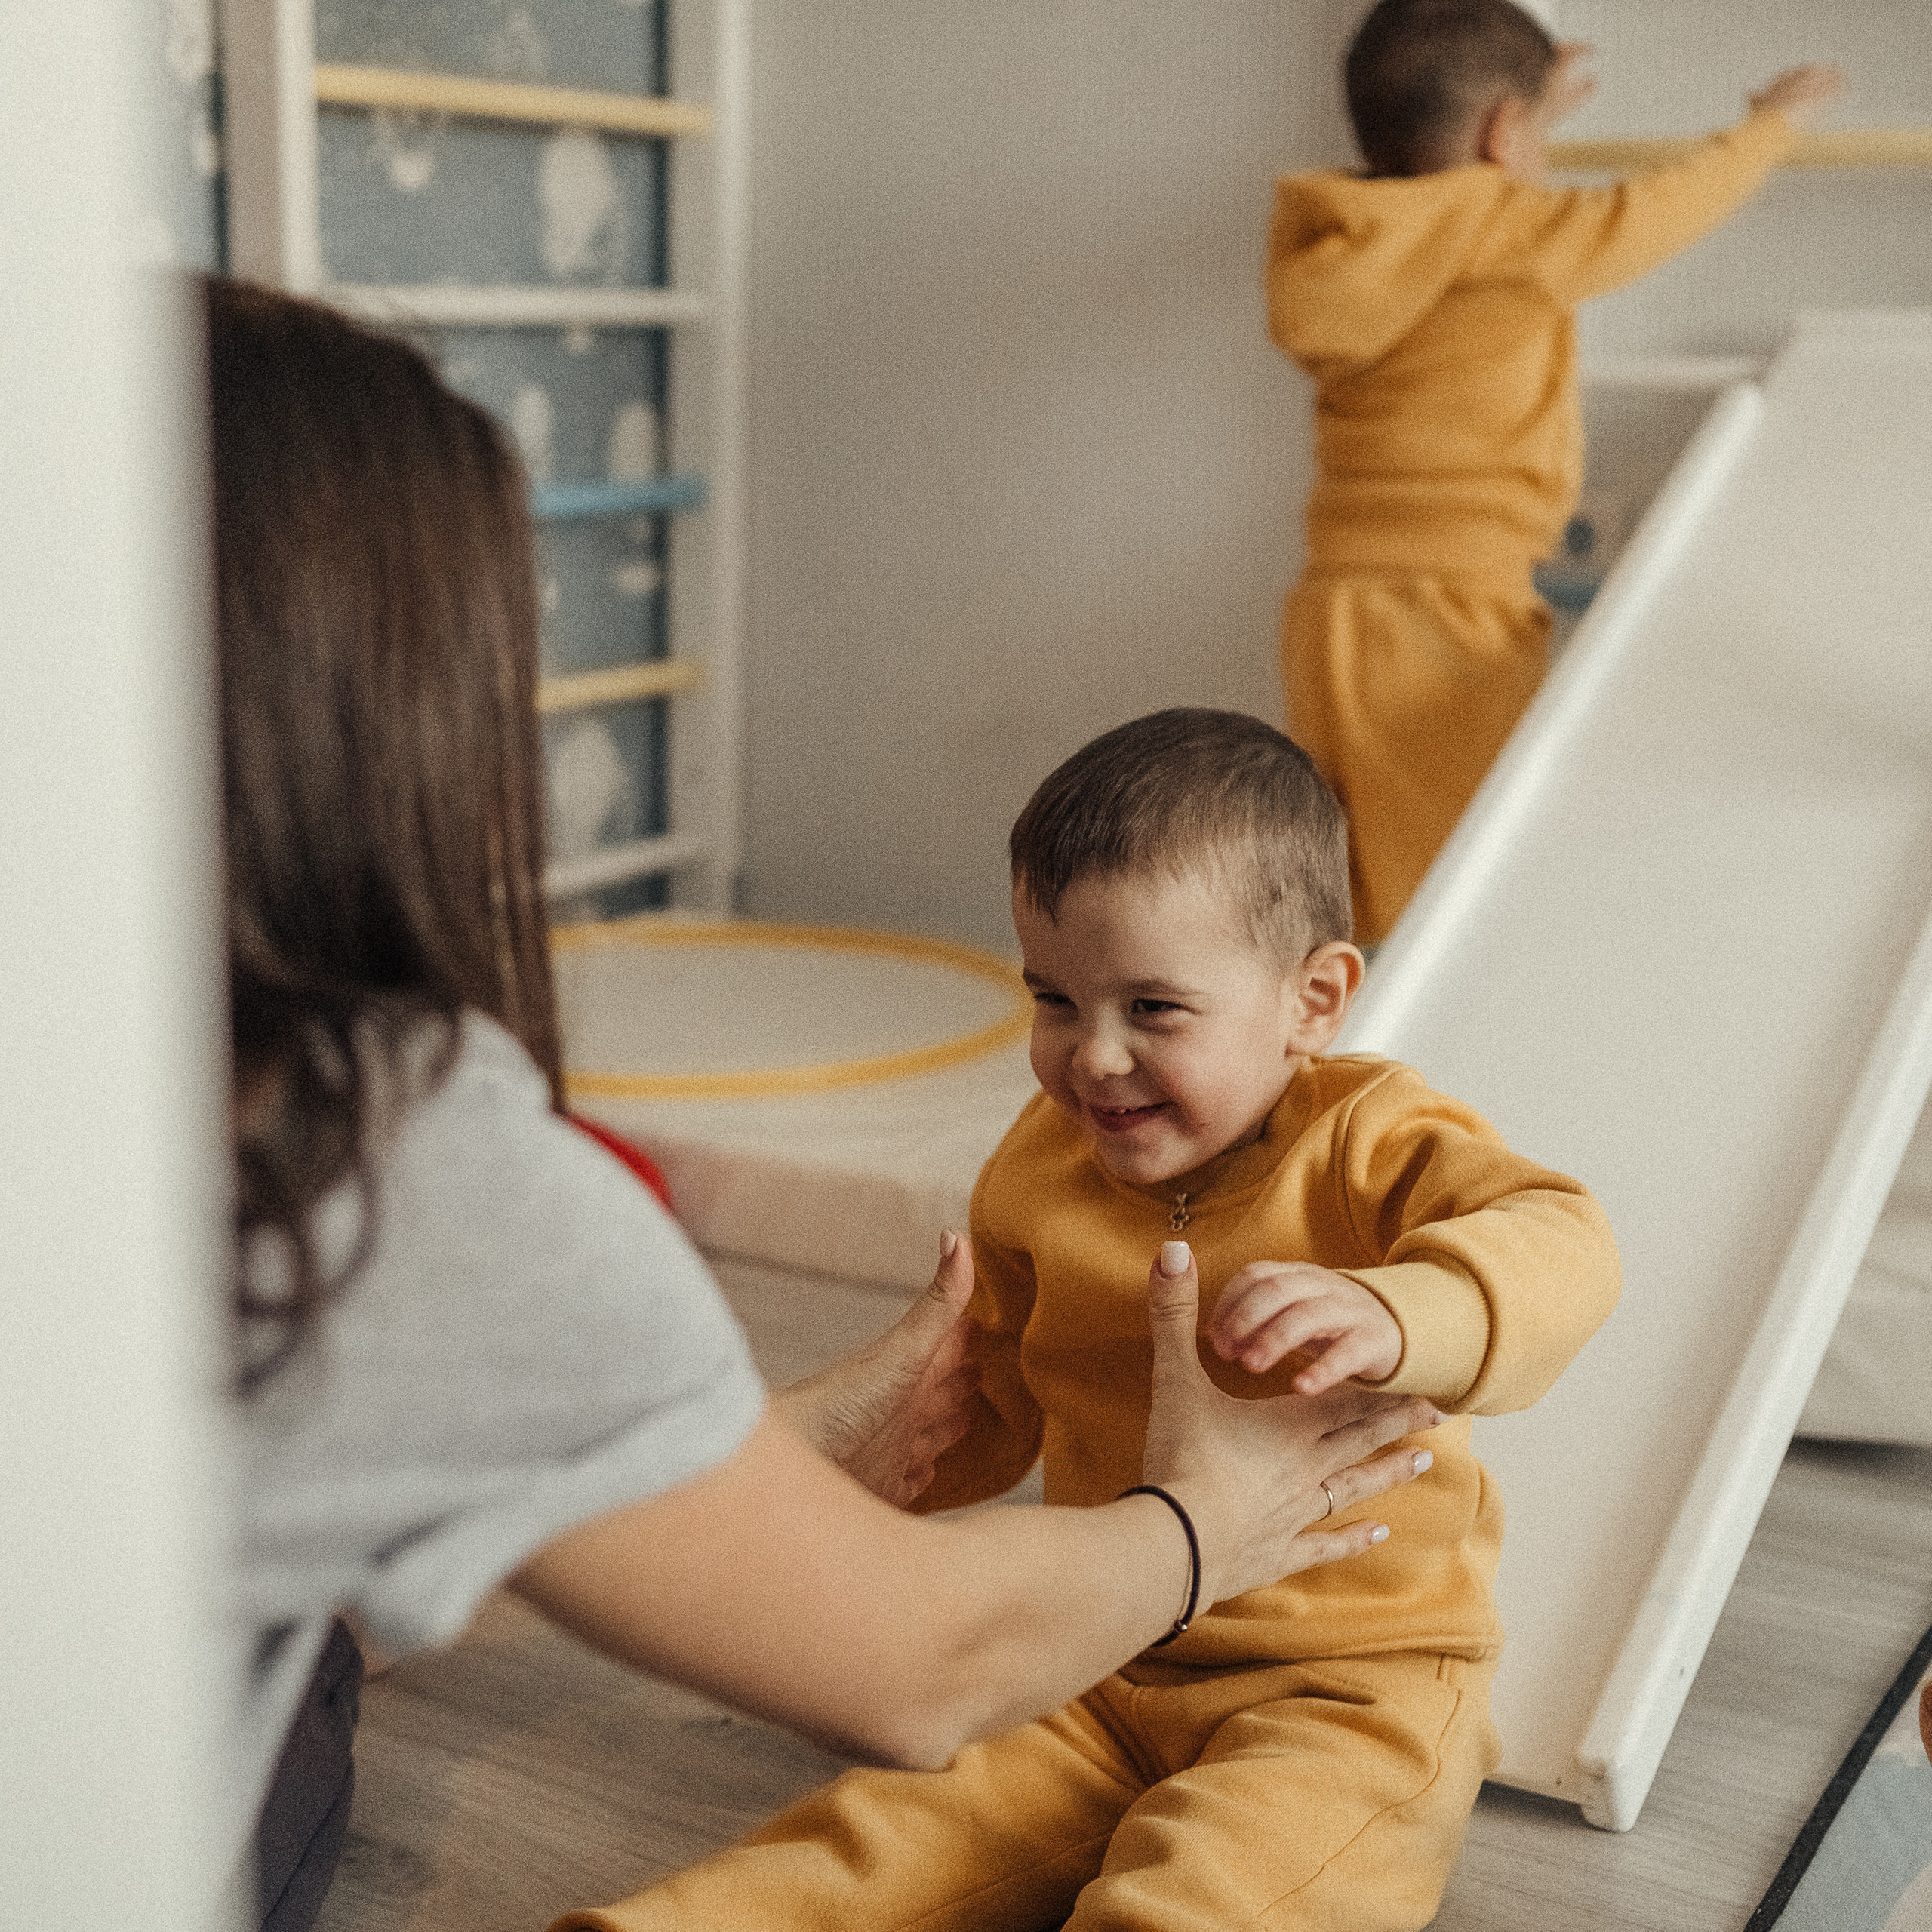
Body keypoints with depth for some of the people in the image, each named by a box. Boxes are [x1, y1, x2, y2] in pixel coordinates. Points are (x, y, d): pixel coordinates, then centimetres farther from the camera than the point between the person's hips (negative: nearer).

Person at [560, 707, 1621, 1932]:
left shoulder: (1365, 1142, -11)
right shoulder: (1041, 1172, 6)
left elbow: (1562, 1246, -29)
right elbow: (989, 1407, 18)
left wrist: (1392, 1314, -49)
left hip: (1354, 1690, -5)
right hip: (1102, 1674, 5)